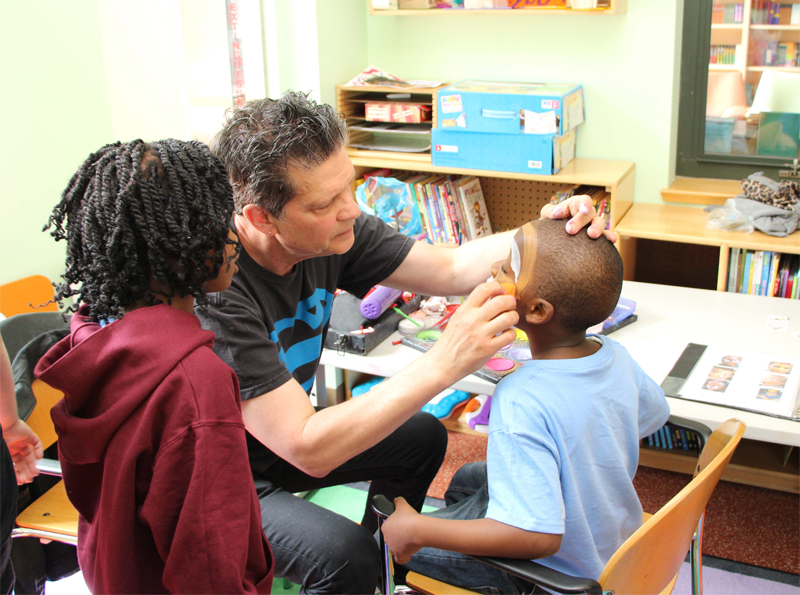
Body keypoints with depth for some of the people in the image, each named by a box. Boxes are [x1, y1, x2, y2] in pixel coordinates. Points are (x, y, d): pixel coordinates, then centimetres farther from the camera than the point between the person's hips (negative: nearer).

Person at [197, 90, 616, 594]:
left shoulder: (334, 230, -16)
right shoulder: (216, 291, -36)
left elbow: (449, 269, -7)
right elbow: (307, 450, -37)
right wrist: (443, 365, -43)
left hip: (290, 429, 8)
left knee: (422, 437, 15)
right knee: (345, 554, -28)